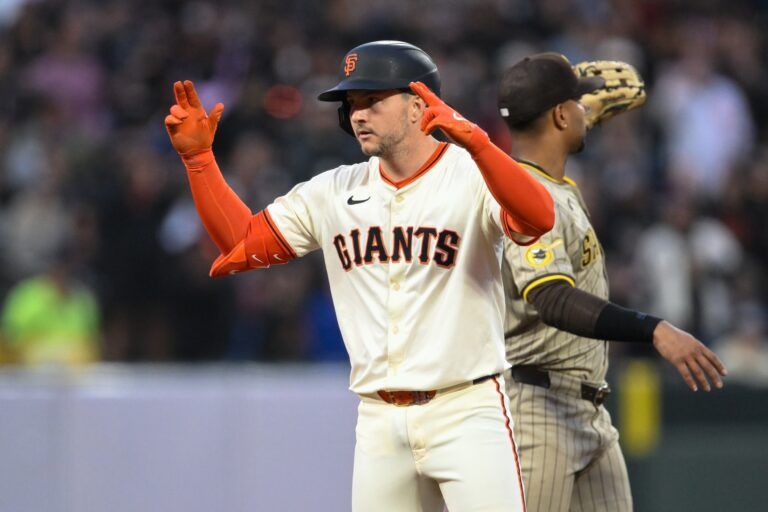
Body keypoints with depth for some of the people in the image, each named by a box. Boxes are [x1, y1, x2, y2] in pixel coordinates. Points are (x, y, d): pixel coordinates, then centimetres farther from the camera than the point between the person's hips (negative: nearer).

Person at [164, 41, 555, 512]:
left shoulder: (471, 177, -8)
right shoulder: (333, 193, 10)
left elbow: (539, 218, -28)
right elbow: (241, 242, 17)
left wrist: (472, 139, -42)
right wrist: (199, 156, 6)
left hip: (465, 413, -5)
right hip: (379, 420, 5)